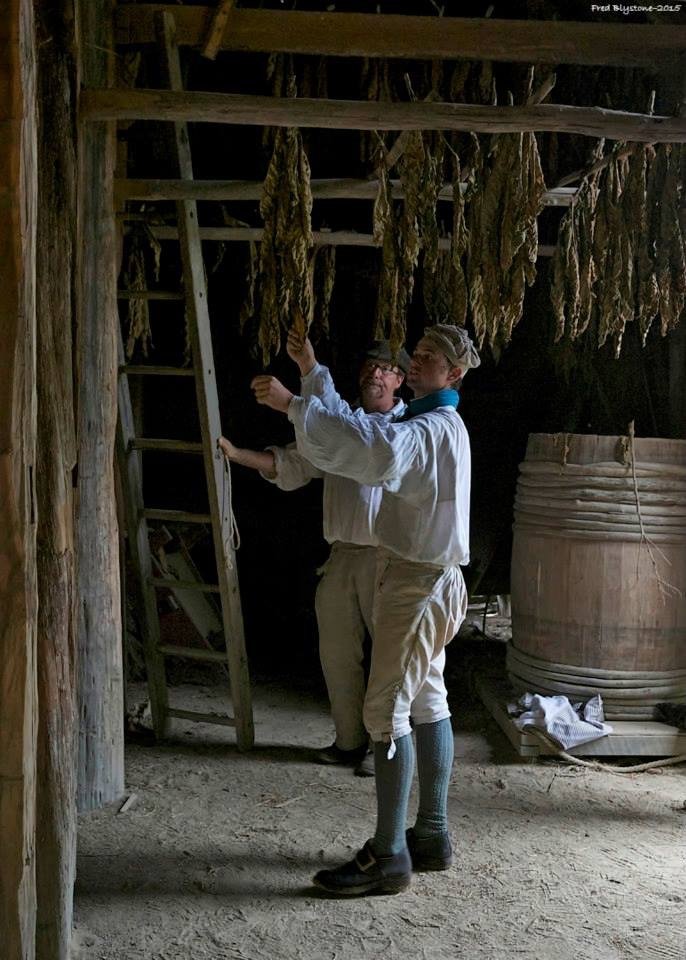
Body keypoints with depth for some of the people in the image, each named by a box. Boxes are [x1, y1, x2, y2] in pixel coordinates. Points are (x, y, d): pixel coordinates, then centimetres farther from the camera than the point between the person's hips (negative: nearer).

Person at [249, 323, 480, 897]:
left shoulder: (435, 428, -18)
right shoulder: (434, 424, 17)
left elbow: (378, 448, -38)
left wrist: (292, 404, -40)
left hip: (416, 582, -11)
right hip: (423, 578, 11)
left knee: (387, 711, -8)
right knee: (427, 704, 14)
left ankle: (389, 857, 0)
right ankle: (432, 836, 25)